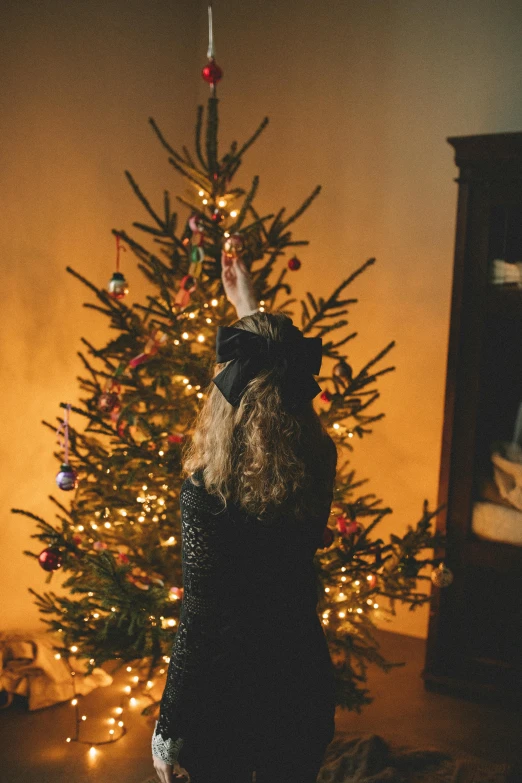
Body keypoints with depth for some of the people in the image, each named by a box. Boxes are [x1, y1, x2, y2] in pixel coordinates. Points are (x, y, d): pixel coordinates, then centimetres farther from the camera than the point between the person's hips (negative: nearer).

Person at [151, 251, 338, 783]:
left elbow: (198, 624, -21)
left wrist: (167, 734, -8)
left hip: (224, 694, -4)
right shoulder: (316, 470, -9)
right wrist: (249, 308, 26)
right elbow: (283, 388, 12)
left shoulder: (206, 495, -25)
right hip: (301, 684, 5)